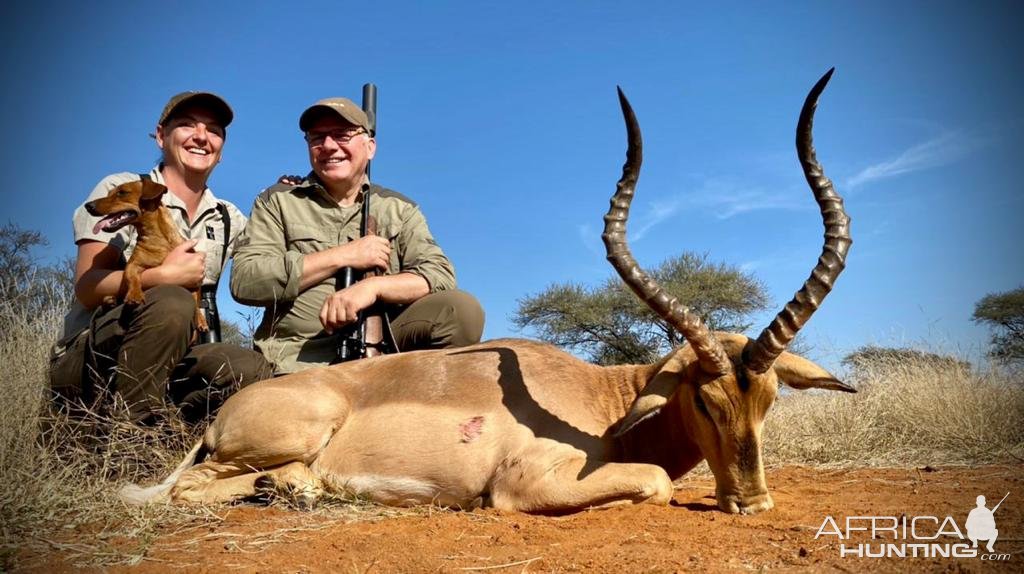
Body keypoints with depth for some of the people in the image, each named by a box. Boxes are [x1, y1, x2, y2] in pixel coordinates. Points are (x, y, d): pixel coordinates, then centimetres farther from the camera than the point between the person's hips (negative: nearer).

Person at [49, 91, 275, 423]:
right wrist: (166, 276, -22)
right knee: (171, 303, -33)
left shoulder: (229, 221, 13)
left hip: (167, 363, 5)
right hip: (87, 359, -4)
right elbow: (88, 288, -10)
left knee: (256, 373, -20)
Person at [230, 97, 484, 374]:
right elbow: (244, 282, -1)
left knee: (462, 309, -22)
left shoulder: (399, 209, 16)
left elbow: (441, 274, 2)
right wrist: (341, 256, -7)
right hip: (296, 362, -3)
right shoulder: (278, 200, 12)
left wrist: (373, 286, -17)